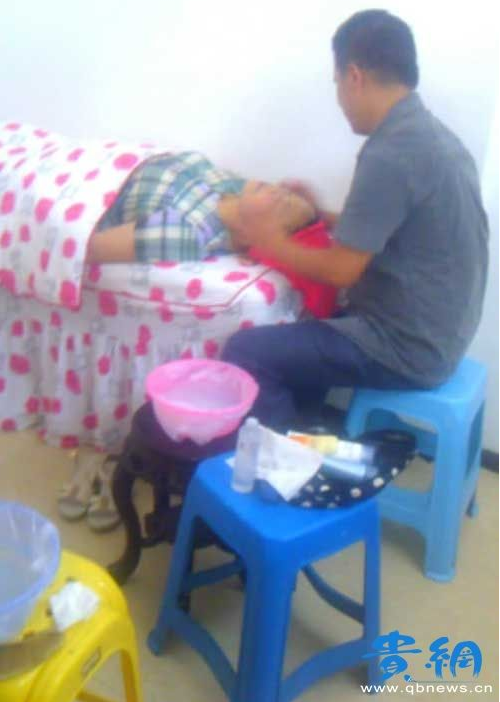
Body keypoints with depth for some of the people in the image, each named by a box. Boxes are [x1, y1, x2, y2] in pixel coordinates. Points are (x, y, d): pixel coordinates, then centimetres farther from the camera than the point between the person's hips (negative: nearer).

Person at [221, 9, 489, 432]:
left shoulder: (391, 153, -22)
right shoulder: (431, 134, 8)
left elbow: (342, 269, -19)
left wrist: (274, 243, -4)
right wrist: (321, 216, 15)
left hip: (407, 348, -10)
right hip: (434, 332, 10)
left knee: (246, 354, -8)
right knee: (292, 334, 23)